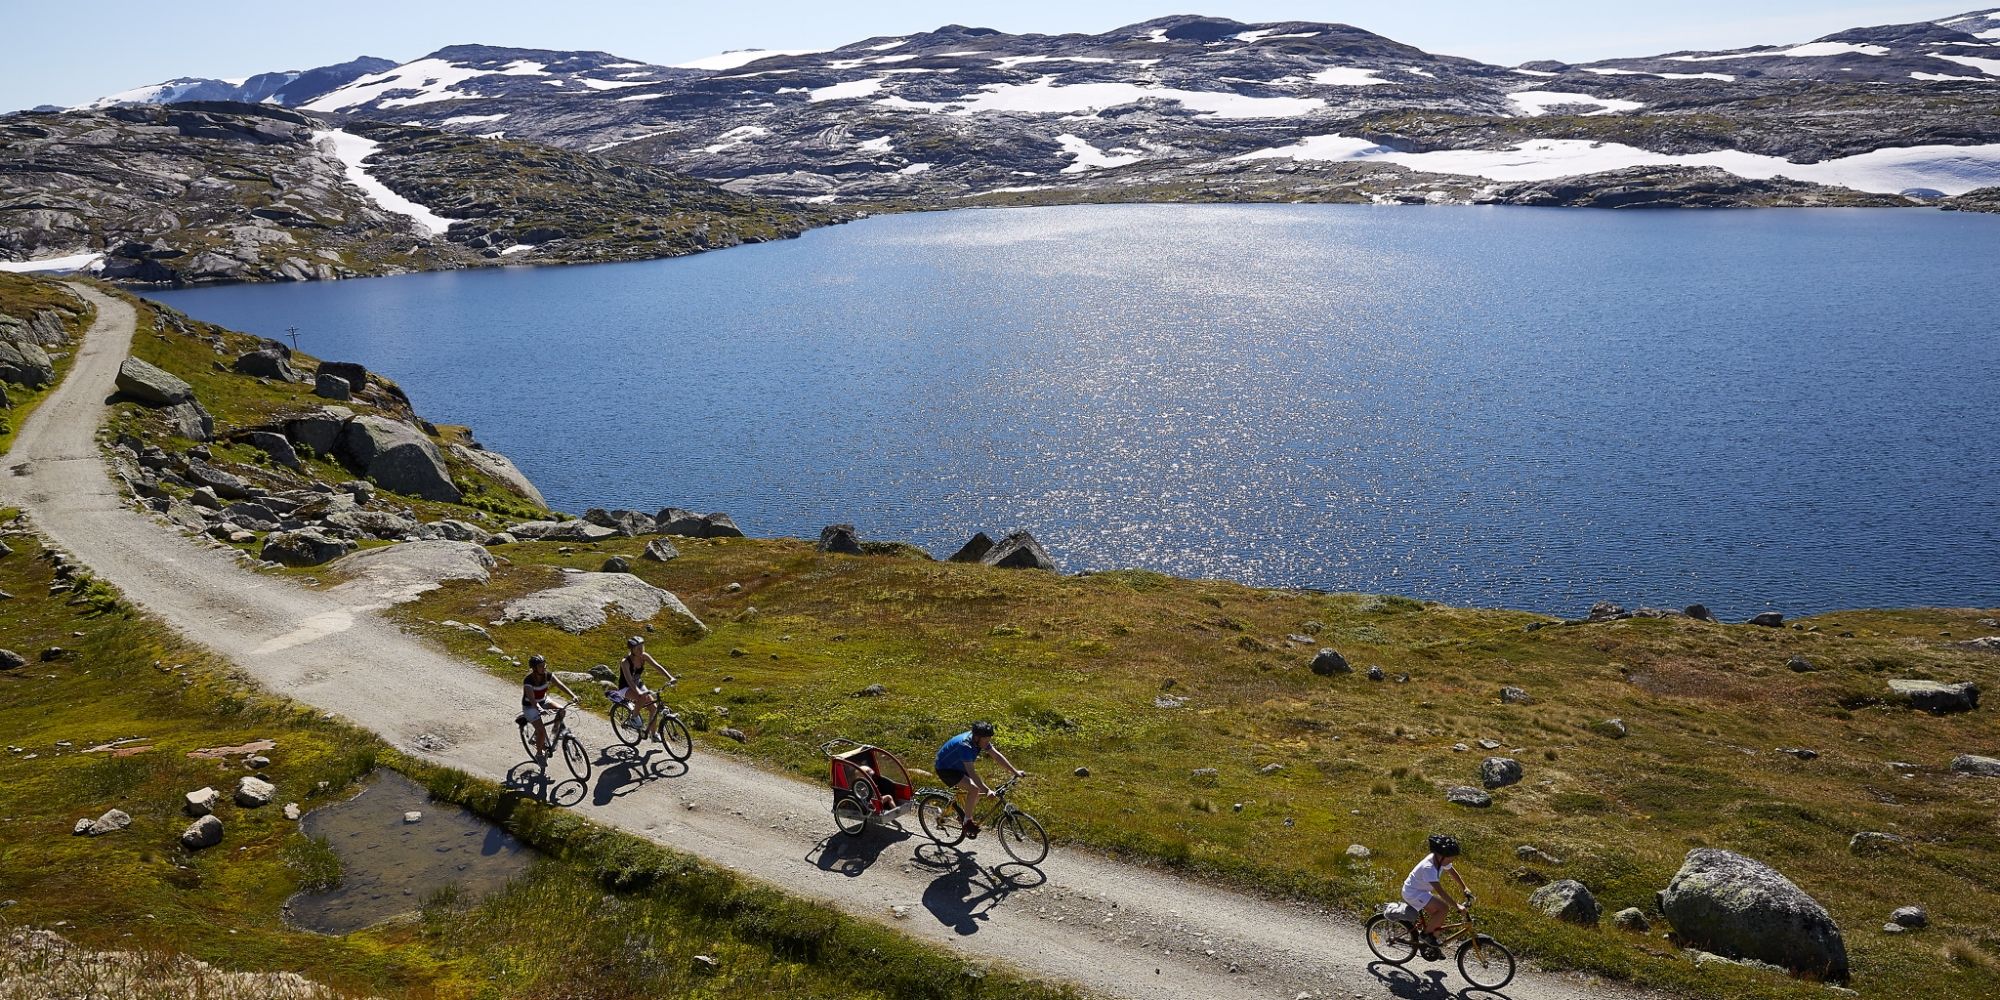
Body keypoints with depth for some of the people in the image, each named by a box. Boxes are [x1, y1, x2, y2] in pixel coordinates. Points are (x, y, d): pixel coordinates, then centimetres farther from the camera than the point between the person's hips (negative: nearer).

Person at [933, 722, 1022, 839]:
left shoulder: (981, 740, -12)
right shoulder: (965, 746, -36)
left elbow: (997, 755, -7)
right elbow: (971, 772, -39)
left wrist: (1015, 771, -11)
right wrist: (987, 791, -44)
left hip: (958, 767, 9)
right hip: (945, 769, -9)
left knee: (980, 790, 0)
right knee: (974, 789, -25)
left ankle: (964, 814, 19)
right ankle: (967, 821, -9)